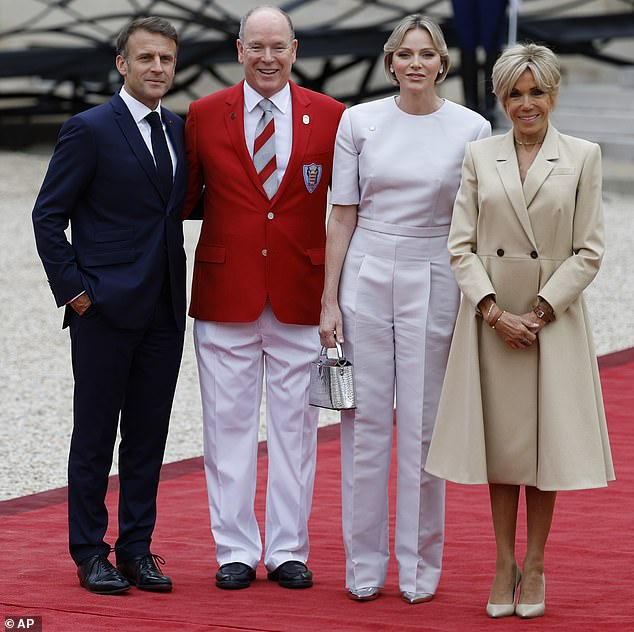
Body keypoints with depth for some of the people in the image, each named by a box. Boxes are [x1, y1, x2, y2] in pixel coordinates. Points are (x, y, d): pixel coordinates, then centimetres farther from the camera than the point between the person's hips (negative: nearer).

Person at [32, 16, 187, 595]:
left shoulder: (177, 129, 11)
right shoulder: (90, 129, -7)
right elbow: (48, 216, -7)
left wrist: (177, 285, 7)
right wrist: (74, 290, -10)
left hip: (164, 309, 6)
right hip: (106, 308, -6)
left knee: (148, 435, 9)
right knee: (95, 434, 2)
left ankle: (137, 548, 17)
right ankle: (90, 553, 10)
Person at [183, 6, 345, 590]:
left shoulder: (330, 117, 3)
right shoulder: (205, 115, 3)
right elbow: (185, 198, 10)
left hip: (301, 296, 0)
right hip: (226, 294, 0)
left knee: (295, 426, 5)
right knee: (229, 426, 3)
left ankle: (289, 551, 14)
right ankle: (236, 551, 12)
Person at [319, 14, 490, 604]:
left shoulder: (471, 129, 0)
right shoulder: (359, 121, 2)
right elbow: (342, 215, 5)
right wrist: (329, 300, 1)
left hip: (434, 286, -1)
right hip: (366, 279, 1)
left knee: (424, 427, 2)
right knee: (366, 422, 3)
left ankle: (420, 567, 12)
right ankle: (364, 565, 12)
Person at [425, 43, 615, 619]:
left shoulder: (582, 157, 0)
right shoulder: (479, 157, 4)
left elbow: (589, 252, -2)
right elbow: (462, 246, 1)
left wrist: (540, 311, -10)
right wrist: (494, 312, -11)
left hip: (554, 317, -1)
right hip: (491, 321, 1)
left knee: (545, 440, 4)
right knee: (501, 441, 6)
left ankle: (534, 567, 14)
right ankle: (504, 565, 16)